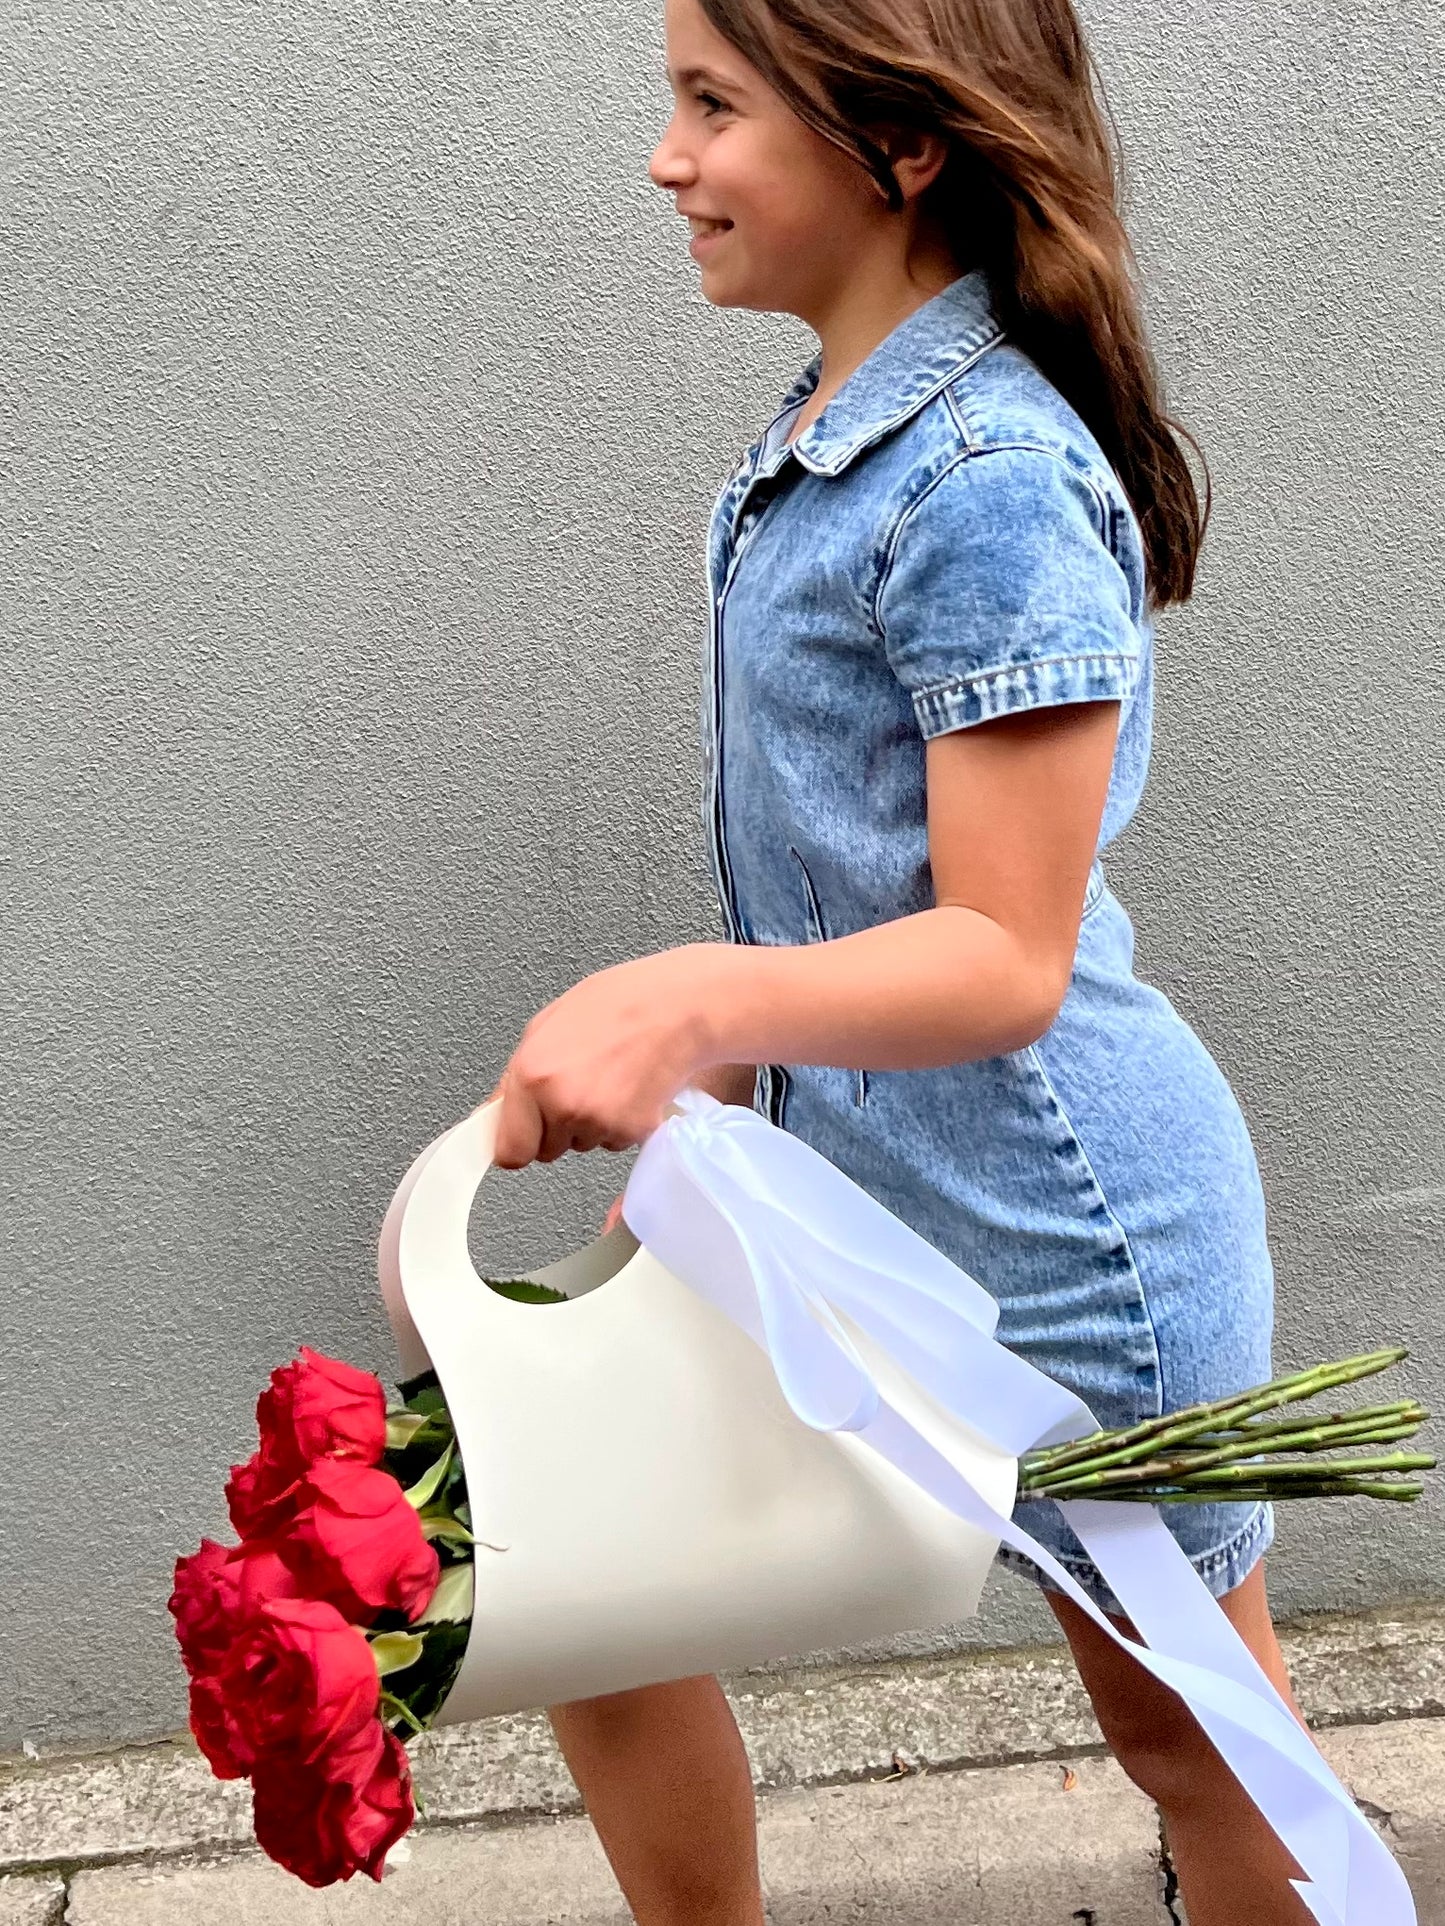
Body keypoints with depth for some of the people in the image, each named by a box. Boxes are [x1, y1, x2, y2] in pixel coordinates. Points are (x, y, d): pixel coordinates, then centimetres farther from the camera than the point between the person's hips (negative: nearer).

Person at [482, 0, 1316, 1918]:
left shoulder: (990, 485, -22)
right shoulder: (825, 442, 7)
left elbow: (1008, 953, -23)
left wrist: (695, 999, -39)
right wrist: (704, 1111, 15)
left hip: (1057, 1235, -8)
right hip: (849, 1188, 9)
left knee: (1185, 1723, 13)